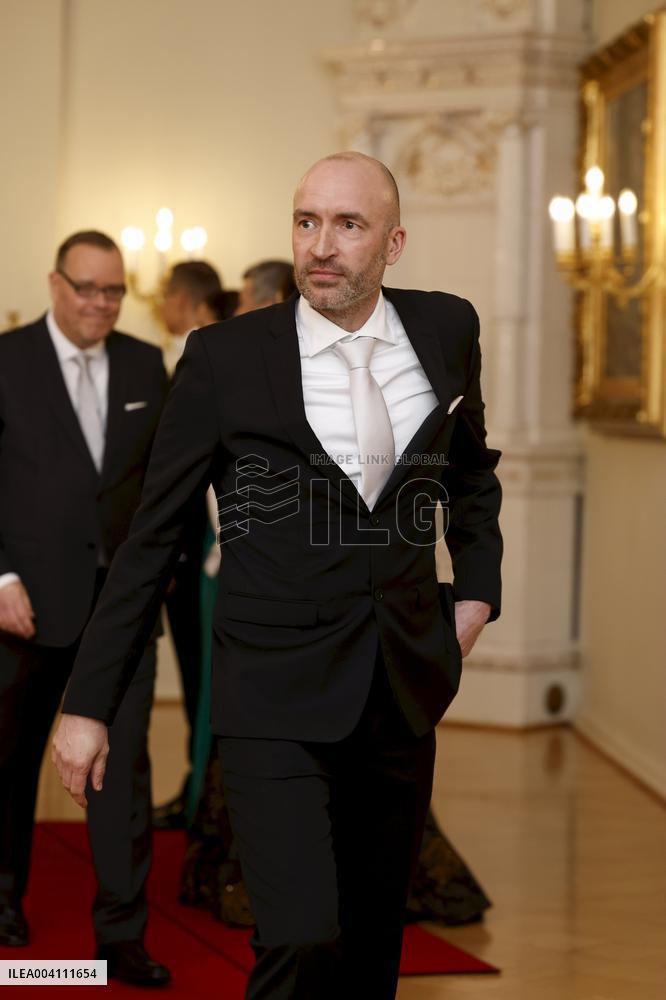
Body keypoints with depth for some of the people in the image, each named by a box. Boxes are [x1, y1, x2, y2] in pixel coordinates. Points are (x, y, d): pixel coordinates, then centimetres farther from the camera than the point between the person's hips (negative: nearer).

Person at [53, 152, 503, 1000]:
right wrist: (89, 704, -3)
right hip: (277, 692, -4)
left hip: (404, 689, 4)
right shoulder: (225, 358, -7)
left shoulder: (446, 330, 3)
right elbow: (150, 537, -2)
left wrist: (477, 587, 13)